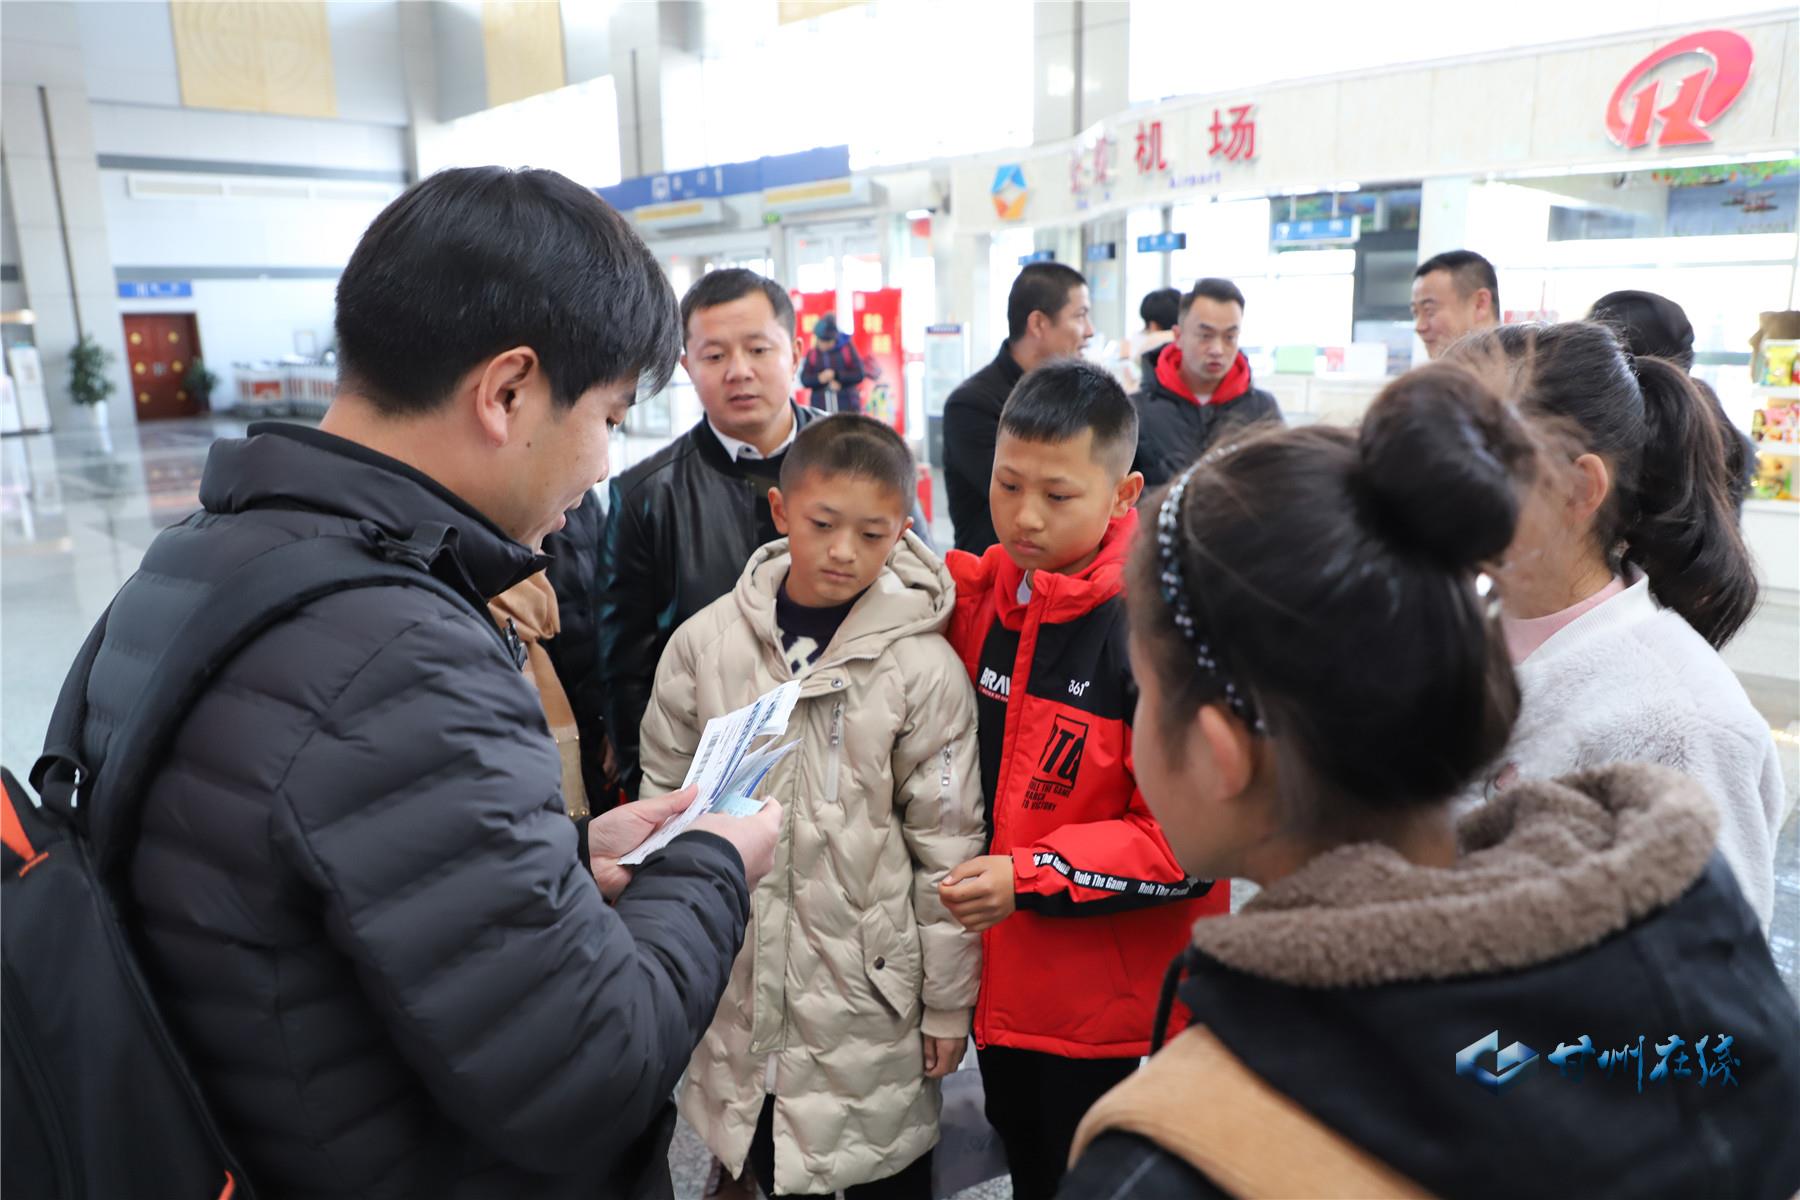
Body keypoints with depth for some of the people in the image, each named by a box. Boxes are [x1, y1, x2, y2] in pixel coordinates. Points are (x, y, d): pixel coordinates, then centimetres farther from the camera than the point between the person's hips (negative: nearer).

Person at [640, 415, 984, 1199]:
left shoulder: (924, 668, -12)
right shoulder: (705, 642, -6)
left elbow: (947, 849, -6)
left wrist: (948, 1004, -1)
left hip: (869, 988, -2)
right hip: (732, 979, 2)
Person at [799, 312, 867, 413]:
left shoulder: (847, 348, 1)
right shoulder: (812, 353, 6)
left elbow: (859, 374, -3)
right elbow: (804, 379, 2)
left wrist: (837, 376, -15)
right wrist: (819, 378, -18)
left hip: (847, 408, -1)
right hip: (821, 409, 1)